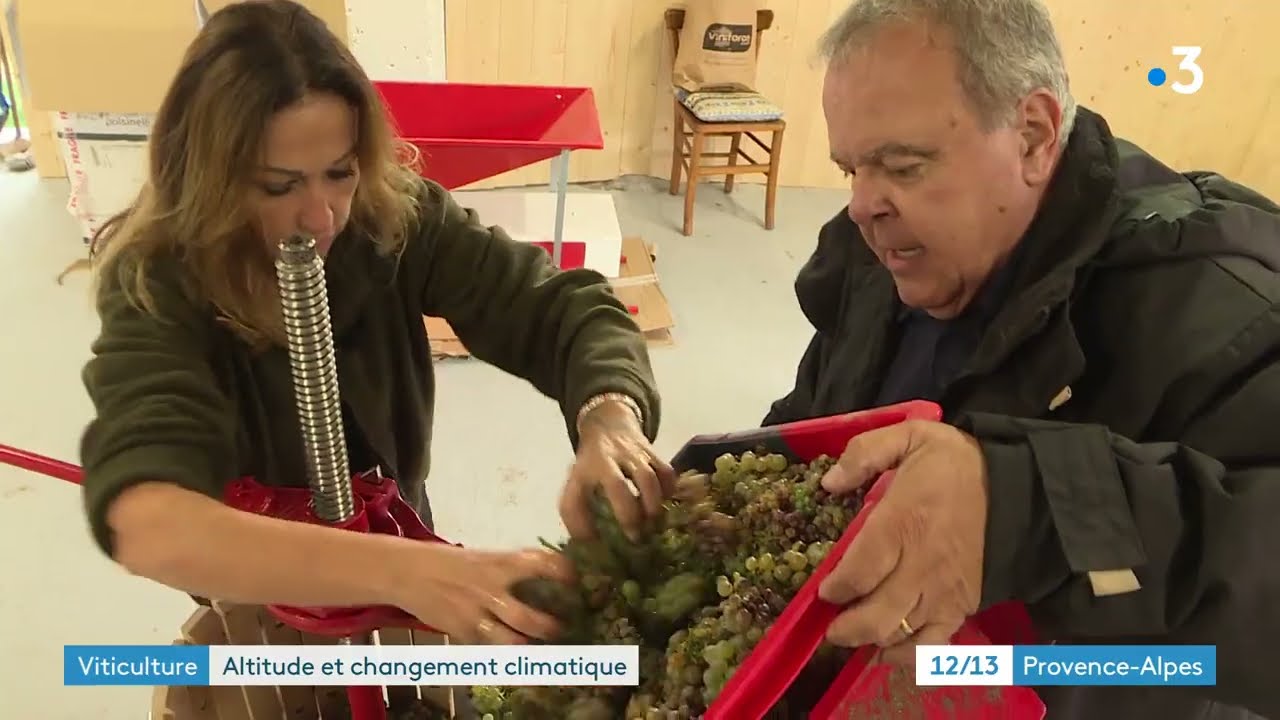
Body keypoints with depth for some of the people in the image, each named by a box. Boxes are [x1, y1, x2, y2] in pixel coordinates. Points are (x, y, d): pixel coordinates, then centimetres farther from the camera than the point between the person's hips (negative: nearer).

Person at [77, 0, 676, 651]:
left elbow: (564, 308, -26)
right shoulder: (156, 286, -33)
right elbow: (145, 524, -48)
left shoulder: (396, 218, -25)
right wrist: (404, 570, -63)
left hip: (395, 529, 3)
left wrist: (609, 420, -50)